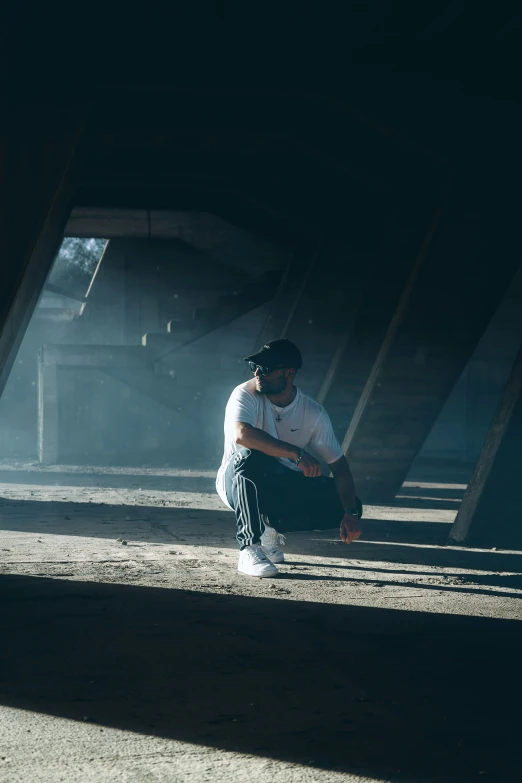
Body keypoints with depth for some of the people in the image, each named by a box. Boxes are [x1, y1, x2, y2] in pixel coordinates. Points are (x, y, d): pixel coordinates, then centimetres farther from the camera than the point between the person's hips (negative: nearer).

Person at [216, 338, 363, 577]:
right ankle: (249, 549, -30)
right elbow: (242, 434, -37)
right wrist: (297, 454, -41)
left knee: (344, 504, -13)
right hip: (236, 483, -4)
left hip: (285, 489, 4)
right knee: (251, 455, -37)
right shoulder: (246, 395, -17)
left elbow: (339, 465, -8)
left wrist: (350, 513, -22)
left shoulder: (314, 413, -7)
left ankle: (274, 527, 9)